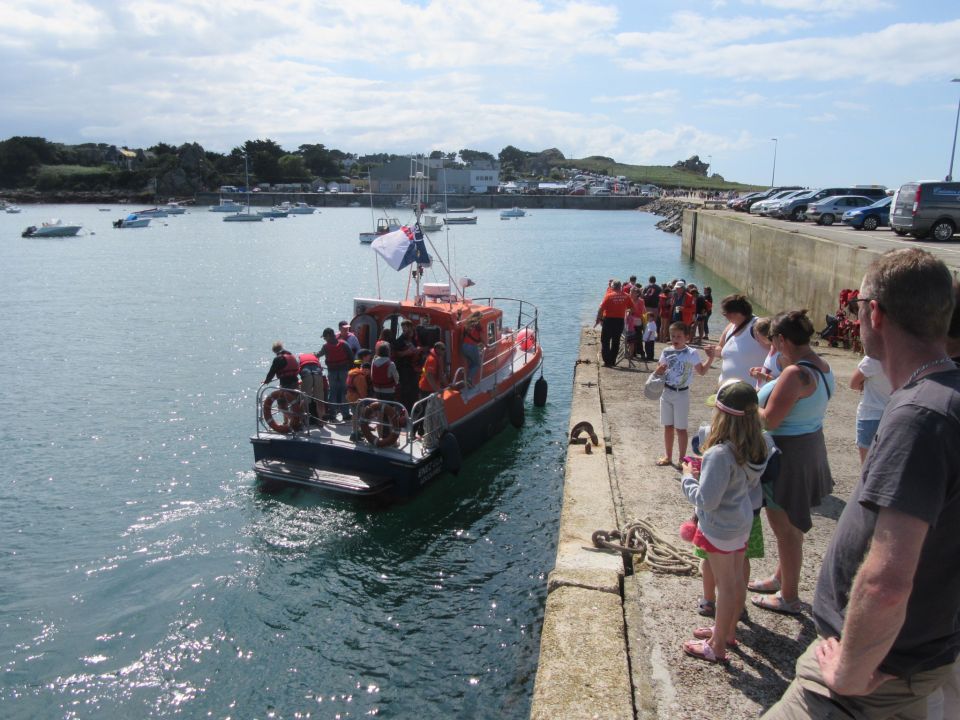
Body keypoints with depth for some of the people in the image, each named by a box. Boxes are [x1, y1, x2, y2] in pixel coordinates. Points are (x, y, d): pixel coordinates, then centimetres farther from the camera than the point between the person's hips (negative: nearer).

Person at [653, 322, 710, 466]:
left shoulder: (692, 353, -10)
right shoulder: (666, 352, 0)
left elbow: (701, 371, -2)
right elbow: (658, 371, 8)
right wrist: (658, 371, -15)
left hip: (682, 394, -4)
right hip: (666, 393, 4)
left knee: (680, 428, 4)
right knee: (668, 426, 13)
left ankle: (682, 459, 16)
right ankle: (668, 457, 26)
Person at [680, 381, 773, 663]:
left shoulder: (720, 454, -32)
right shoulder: (760, 445, -8)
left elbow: (706, 500, -28)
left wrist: (688, 477, -12)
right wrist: (706, 472, 5)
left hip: (719, 528, -8)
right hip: (742, 523, 8)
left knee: (725, 584, 6)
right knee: (737, 579, 21)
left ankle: (717, 646, 24)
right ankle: (728, 631, 42)